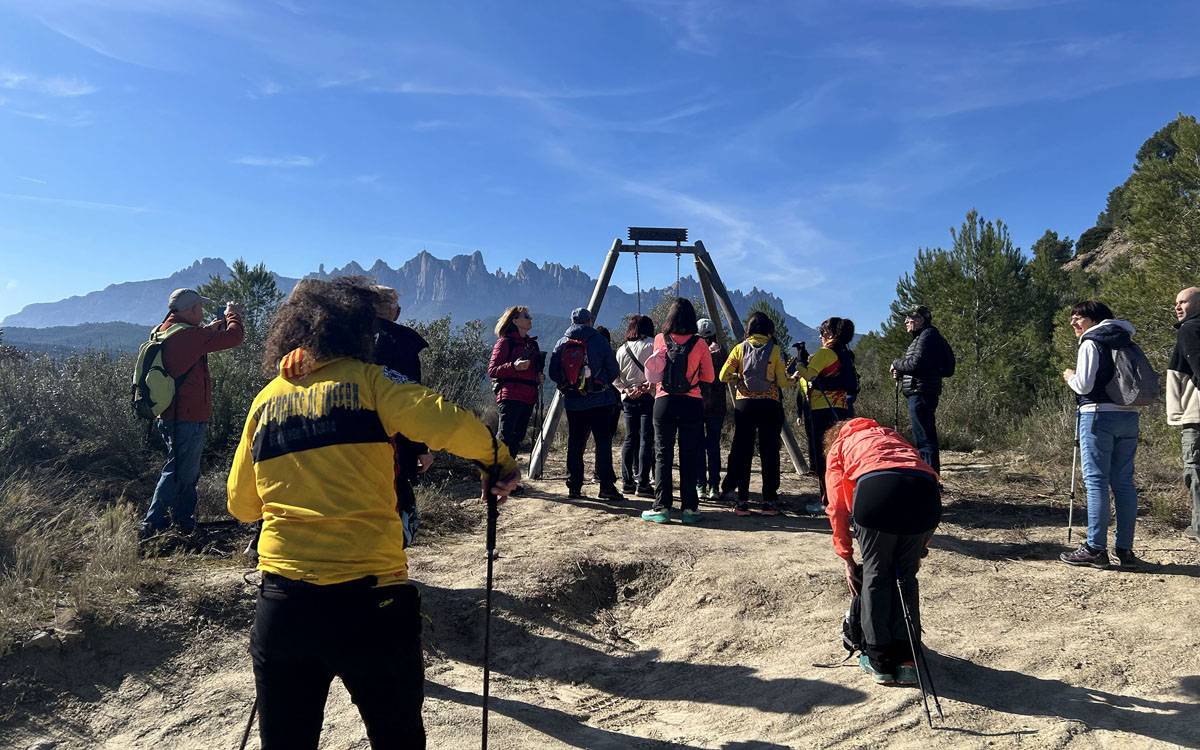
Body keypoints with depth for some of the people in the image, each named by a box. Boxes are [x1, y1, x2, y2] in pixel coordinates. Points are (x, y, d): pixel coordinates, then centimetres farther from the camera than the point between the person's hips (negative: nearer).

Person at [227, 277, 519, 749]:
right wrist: (500, 461, 1)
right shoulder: (368, 379, -3)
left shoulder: (265, 399, 9)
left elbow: (242, 507, 16)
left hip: (281, 602, 4)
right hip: (368, 599, -4)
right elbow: (449, 425, -17)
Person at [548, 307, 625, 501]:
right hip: (600, 400, -3)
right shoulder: (598, 340, -4)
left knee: (575, 444, 9)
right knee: (603, 443, -1)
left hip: (573, 402, 3)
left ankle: (574, 487, 10)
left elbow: (553, 373, 4)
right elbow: (613, 370, -2)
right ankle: (606, 486, -4)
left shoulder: (562, 343, 4)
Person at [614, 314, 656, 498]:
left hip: (628, 398, 5)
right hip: (648, 398, -5)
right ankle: (642, 483, -6)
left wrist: (625, 389, 0)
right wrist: (647, 385, -10)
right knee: (646, 439, -4)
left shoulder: (622, 349, 10)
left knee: (630, 439, 11)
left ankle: (627, 481, 14)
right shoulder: (652, 345, -3)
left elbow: (615, 377, 6)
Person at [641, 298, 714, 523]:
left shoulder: (660, 340, 1)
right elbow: (708, 377, 4)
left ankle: (661, 508, 4)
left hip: (664, 402, 0)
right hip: (692, 404, 0)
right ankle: (689, 508, 9)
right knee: (689, 457, 6)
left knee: (663, 456, 5)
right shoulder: (699, 344, -3)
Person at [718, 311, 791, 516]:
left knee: (742, 452, 5)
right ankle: (769, 501, 8)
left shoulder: (740, 349, 2)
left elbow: (723, 376, 0)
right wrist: (792, 379, 19)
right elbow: (783, 382, -2)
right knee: (769, 453, 6)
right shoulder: (774, 350, -1)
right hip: (769, 406, -1)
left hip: (744, 404, 1)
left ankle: (742, 501, 4)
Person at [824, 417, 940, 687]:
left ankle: (879, 662, 19)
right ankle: (906, 661, 20)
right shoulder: (891, 435, 40)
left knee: (876, 575, 13)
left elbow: (838, 508, 21)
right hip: (926, 490, 3)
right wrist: (920, 547, 33)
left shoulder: (837, 448, 30)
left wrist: (847, 559, 27)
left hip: (876, 490, -3)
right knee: (906, 575, 18)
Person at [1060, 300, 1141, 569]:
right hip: (1129, 415, 7)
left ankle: (1095, 549, -7)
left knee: (1096, 481, -6)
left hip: (1098, 415, -7)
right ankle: (1125, 549, 9)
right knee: (1124, 482, 7)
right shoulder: (1126, 342, 17)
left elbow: (1084, 385, -12)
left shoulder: (1091, 343, -4)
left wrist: (1069, 376, 8)